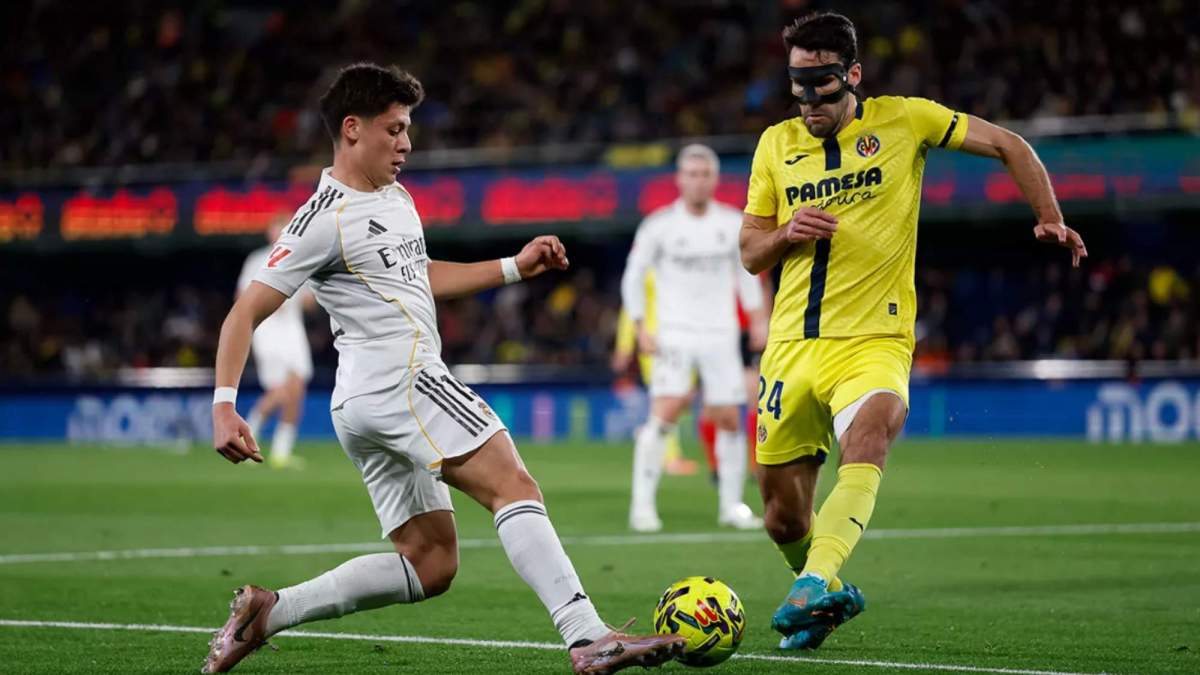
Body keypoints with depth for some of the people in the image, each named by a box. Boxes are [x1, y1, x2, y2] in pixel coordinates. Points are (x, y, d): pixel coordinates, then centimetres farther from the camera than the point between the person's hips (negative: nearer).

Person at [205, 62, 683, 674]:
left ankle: (265, 612, 9)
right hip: (400, 379, -10)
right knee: (515, 487, -19)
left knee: (430, 566, 8)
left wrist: (515, 267, 28)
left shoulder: (396, 198, 19)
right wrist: (224, 407, -20)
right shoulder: (325, 220, -9)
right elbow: (245, 313, -10)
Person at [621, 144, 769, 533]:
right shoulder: (659, 226, -5)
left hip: (720, 336, 3)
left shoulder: (733, 224, 4)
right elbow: (633, 277, 2)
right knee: (665, 412, -18)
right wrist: (641, 329, -6)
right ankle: (642, 505, -16)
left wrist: (758, 318, 13)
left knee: (729, 420, 1)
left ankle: (731, 505, 14)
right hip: (674, 335, -3)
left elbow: (745, 271, 19)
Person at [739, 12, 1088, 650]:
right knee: (783, 514, 5)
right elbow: (749, 254, 13)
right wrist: (787, 234, -9)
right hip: (792, 344, 4)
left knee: (866, 444, -35)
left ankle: (815, 582, -48)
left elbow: (1007, 145, 10)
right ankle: (827, 594, 33)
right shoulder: (775, 144, 9)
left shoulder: (904, 120, 1)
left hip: (874, 341, -4)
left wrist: (1050, 218, -2)